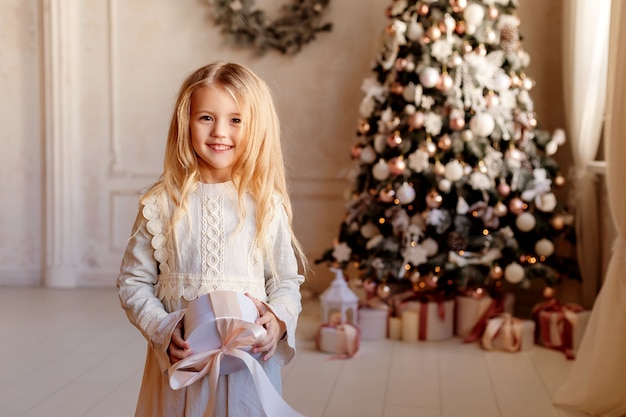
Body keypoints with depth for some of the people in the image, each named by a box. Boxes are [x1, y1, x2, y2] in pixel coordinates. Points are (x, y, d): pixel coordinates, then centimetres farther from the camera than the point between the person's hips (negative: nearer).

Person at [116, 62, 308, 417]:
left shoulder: (266, 205, -2)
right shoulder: (161, 204, -3)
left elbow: (287, 282, 4)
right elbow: (133, 281, 1)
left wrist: (278, 320, -15)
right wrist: (162, 330, -12)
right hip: (178, 360, 0)